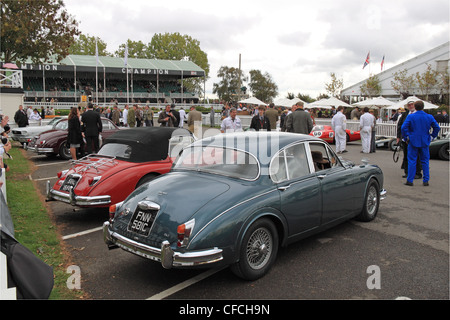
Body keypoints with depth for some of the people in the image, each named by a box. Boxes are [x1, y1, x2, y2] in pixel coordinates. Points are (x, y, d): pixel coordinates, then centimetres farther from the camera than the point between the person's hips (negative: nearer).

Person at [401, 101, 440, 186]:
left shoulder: (410, 117, -8)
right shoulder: (429, 117, 1)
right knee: (425, 161, 9)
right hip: (425, 142, 2)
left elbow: (403, 127, -16)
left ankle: (410, 180, 4)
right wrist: (432, 137, 10)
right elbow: (437, 127, 1)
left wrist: (406, 137, -5)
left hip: (413, 141, -2)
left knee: (412, 161, 3)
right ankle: (426, 181, 12)